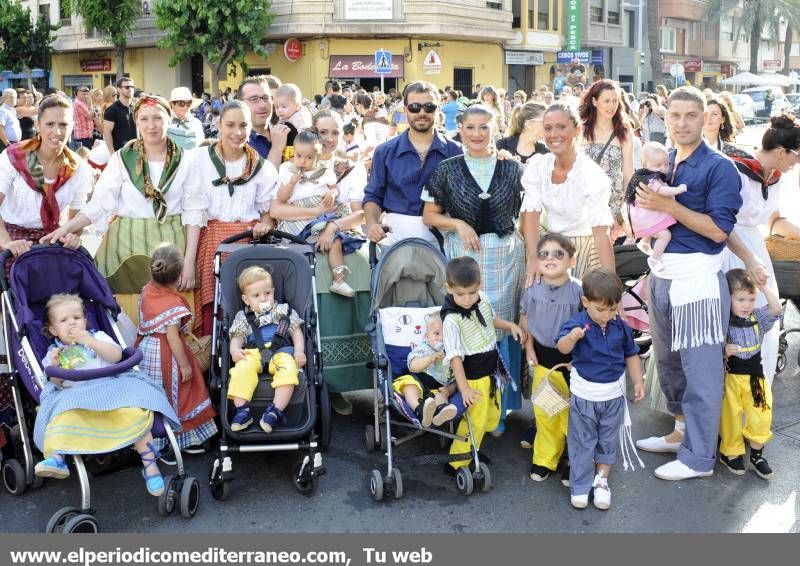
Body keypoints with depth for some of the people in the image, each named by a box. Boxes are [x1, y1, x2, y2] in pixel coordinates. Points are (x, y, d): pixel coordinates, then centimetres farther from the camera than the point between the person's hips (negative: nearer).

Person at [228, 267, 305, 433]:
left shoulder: (283, 311, 20)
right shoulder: (243, 317, 21)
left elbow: (296, 331, 17)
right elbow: (237, 337, 14)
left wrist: (299, 351, 0)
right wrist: (234, 349, -10)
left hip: (281, 352, 0)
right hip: (253, 353, 0)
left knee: (288, 371, -35)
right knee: (242, 369, -34)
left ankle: (276, 410, -36)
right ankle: (242, 410, -33)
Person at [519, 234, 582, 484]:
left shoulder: (578, 290, -14)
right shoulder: (533, 290, -2)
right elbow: (525, 320, 11)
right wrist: (528, 348, 5)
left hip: (572, 360, -3)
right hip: (543, 358, 3)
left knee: (572, 415, 6)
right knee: (544, 413, 13)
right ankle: (544, 459, 29)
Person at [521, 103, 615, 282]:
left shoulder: (592, 174, -21)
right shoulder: (537, 165, -8)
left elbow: (601, 231, -27)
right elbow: (531, 213, -12)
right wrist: (533, 259, -26)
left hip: (585, 246, -3)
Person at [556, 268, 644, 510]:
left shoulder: (621, 327, -5)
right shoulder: (577, 324, -19)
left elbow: (631, 354, 10)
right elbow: (562, 347, -36)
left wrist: (638, 381, 7)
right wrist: (571, 338, -58)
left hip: (613, 394, 3)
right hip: (584, 395, -3)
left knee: (608, 441, 16)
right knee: (582, 442, 8)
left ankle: (602, 481, 31)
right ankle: (580, 486, 21)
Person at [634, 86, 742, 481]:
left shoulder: (719, 168, -10)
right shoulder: (663, 163, 11)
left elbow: (719, 230, -18)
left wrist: (668, 205, -20)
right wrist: (645, 203, 0)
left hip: (698, 278, -7)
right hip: (662, 275, 8)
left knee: (700, 369, 1)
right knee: (668, 361, 18)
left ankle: (699, 456, 12)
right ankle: (682, 431, 36)